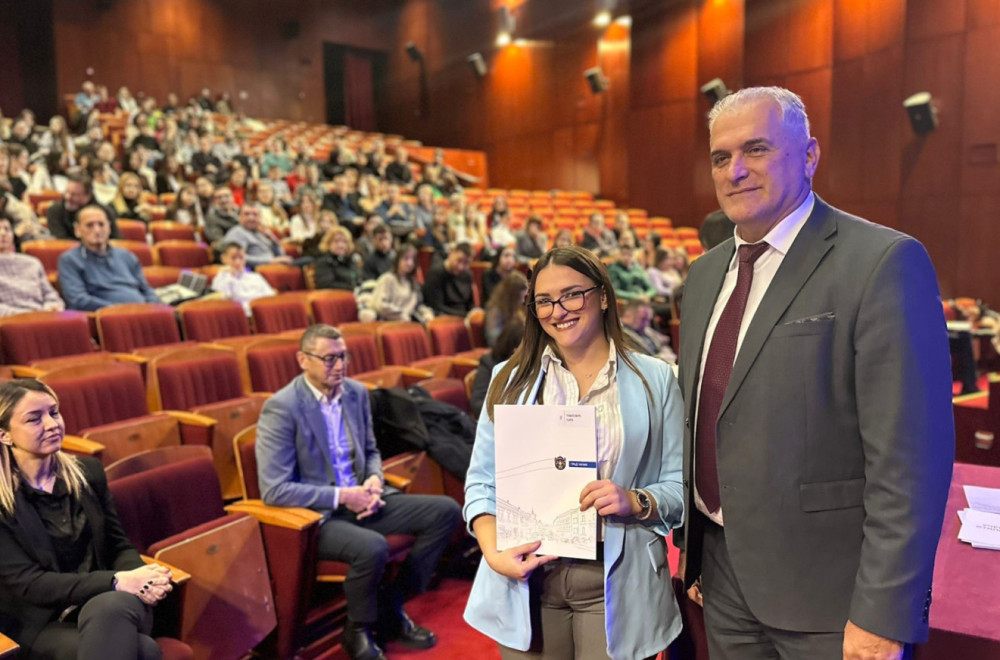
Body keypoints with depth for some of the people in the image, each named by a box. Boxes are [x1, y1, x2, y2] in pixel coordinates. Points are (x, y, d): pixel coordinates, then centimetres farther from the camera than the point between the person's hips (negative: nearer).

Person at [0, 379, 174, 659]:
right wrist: (117, 581, -23)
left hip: (113, 606, 4)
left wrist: (141, 575, -16)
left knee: (110, 605, -35)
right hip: (45, 622, -4)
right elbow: (27, 583, -11)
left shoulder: (88, 471, 6)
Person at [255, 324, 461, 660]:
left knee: (445, 511, -4)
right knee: (373, 547, -35)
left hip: (359, 500, 7)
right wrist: (341, 496, -19)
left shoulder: (357, 392, 4)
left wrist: (374, 480, -6)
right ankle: (357, 631, -2)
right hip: (315, 515, -7)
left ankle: (392, 604, 9)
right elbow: (274, 490, -19)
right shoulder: (281, 408, -16)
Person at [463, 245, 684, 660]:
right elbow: (483, 481, 3)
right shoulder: (512, 379, 3)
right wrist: (493, 551, -12)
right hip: (526, 580, 1)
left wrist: (634, 501, -20)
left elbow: (680, 484, -1)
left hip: (616, 582, -1)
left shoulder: (654, 379, 0)